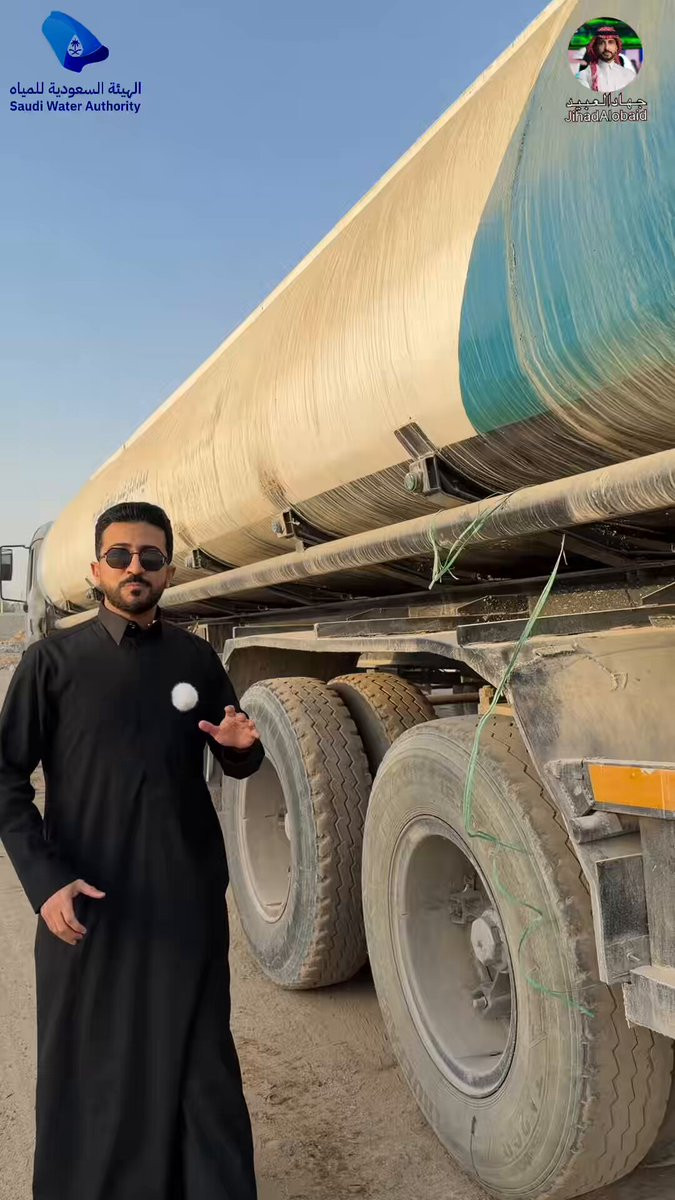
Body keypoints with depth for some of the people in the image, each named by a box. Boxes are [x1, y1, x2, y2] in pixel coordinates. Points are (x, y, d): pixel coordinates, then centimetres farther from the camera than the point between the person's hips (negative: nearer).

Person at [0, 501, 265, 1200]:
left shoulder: (197, 660, 4)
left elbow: (238, 765, 13)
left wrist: (241, 746, -10)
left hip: (189, 899, 2)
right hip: (85, 902, -1)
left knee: (199, 1060, 8)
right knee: (87, 1063, 11)